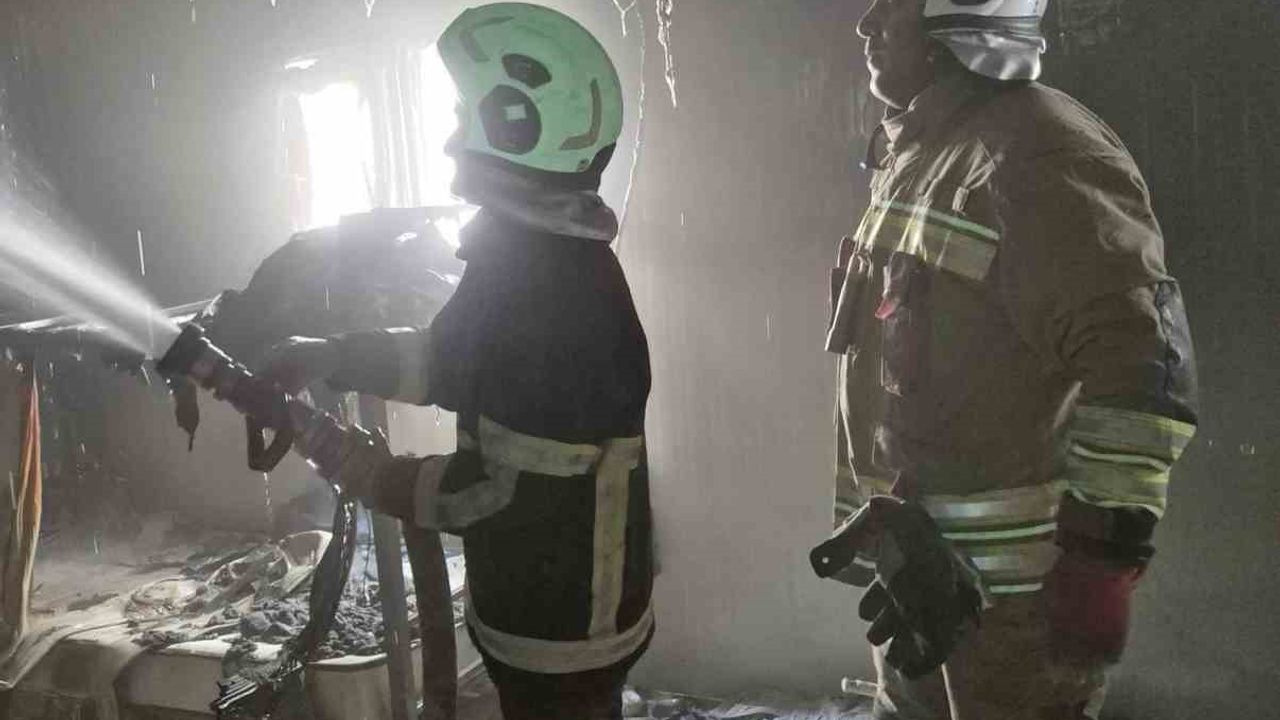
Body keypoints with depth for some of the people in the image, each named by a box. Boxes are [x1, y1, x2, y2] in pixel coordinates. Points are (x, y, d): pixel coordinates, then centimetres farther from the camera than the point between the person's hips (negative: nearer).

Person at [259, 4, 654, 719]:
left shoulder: (556, 289, -29)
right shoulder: (526, 253, 4)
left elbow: (506, 492, -28)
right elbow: (446, 360, 15)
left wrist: (370, 478, -15)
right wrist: (323, 355, 5)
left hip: (564, 627, -9)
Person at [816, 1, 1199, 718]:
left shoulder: (1037, 148, -16)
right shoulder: (917, 156, 13)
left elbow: (1143, 373, -23)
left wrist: (1099, 568, -22)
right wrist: (888, 537, 17)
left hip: (1017, 587, -9)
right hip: (921, 568, 9)